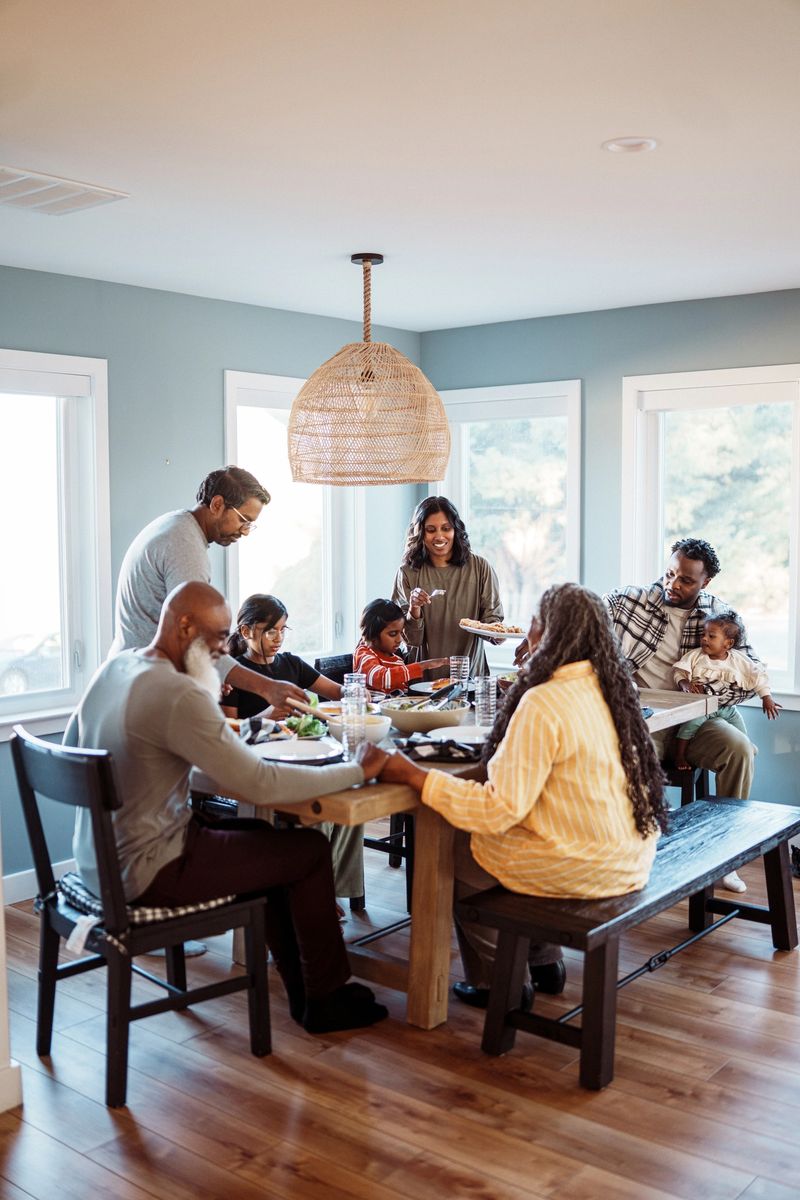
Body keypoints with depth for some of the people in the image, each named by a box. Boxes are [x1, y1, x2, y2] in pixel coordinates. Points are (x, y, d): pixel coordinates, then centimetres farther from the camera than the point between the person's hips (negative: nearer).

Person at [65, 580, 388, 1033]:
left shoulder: (115, 667, 3)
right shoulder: (178, 695, -26)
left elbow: (71, 752, 17)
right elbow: (261, 784, -27)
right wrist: (359, 770, -16)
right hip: (145, 870, -9)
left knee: (269, 836, 22)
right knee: (311, 850, 1)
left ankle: (303, 991, 29)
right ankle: (325, 1000, 19)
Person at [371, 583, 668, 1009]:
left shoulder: (543, 703, -23)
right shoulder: (610, 688, 1)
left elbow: (499, 809, -25)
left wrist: (413, 776, -19)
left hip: (584, 868, -8)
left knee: (456, 853, 13)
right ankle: (544, 962, 35)